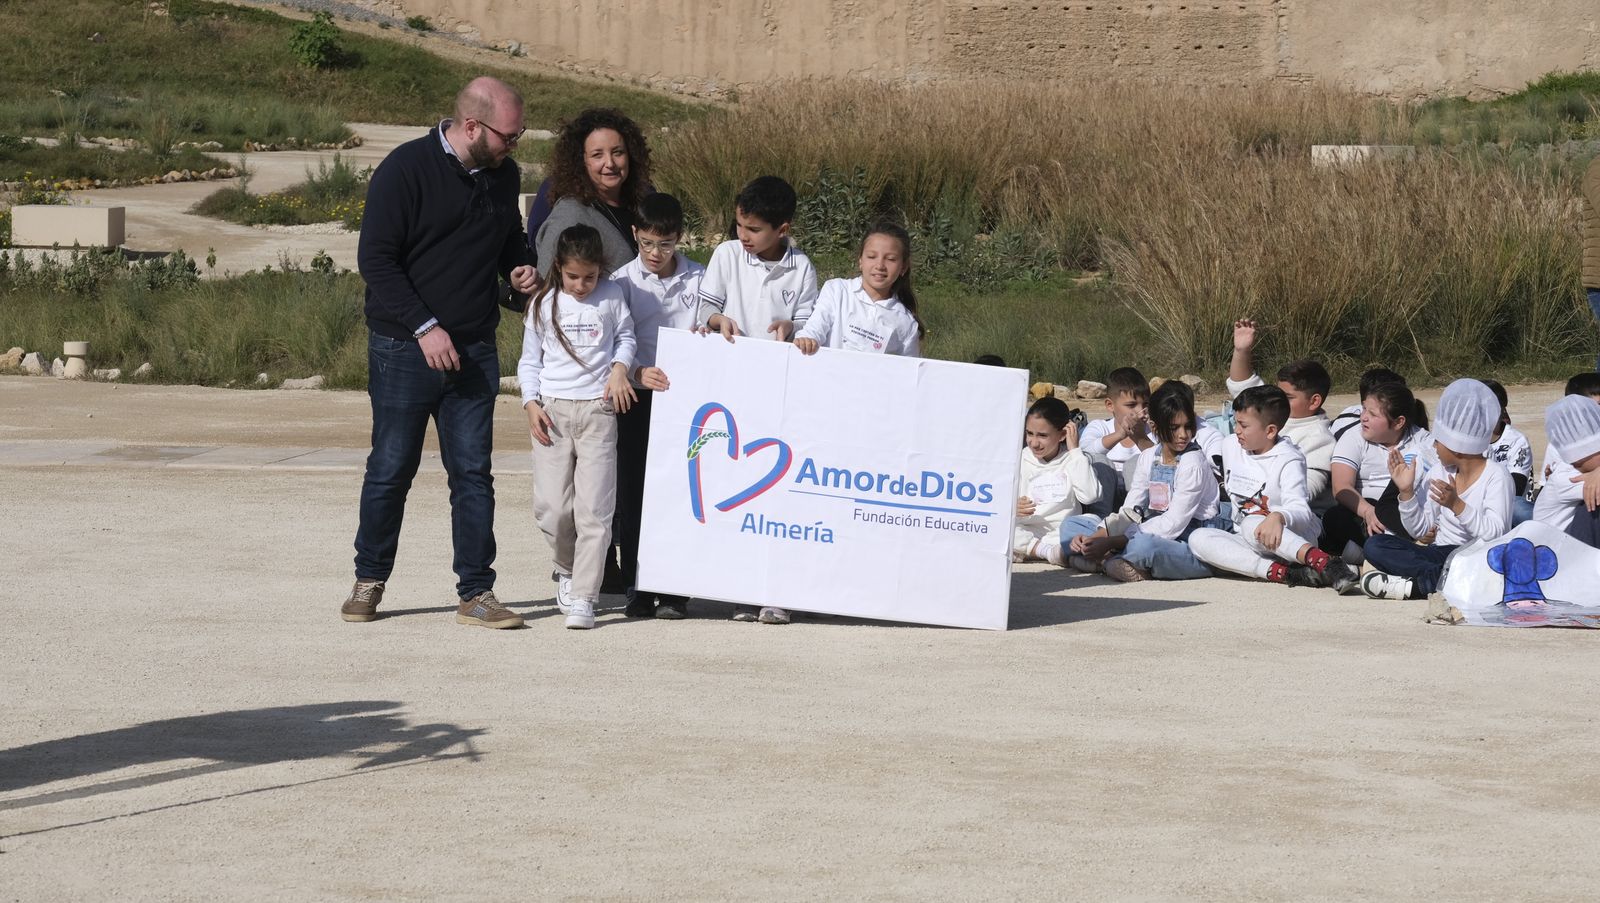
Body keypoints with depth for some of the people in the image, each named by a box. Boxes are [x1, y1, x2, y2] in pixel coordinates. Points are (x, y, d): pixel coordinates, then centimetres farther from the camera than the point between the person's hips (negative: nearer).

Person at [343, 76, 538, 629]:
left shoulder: (503, 175, 8)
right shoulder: (406, 169, -11)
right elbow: (375, 258, -13)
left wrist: (519, 275, 3)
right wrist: (424, 327, -19)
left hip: (473, 351, 5)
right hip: (405, 349, -4)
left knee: (473, 473, 2)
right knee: (391, 469, 3)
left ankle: (476, 593, 6)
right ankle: (369, 582, 19)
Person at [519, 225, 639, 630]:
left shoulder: (611, 297, 4)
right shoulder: (544, 305, 6)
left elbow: (626, 337, 16)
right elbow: (529, 360, 11)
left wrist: (619, 369, -3)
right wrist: (531, 404, -1)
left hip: (598, 410, -1)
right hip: (552, 411, 1)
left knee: (594, 509, -7)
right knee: (552, 508, -3)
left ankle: (583, 597, -5)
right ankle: (567, 569, 25)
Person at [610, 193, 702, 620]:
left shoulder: (698, 279, 6)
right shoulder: (623, 281, 3)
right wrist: (638, 372, -20)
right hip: (637, 397, 0)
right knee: (633, 493, 1)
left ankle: (673, 589, 3)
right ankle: (637, 588, 8)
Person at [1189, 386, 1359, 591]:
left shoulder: (1289, 461, -12)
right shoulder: (1230, 446, 7)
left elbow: (1300, 510, -27)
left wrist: (1278, 517, -47)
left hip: (1294, 540, -7)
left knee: (1252, 525, -39)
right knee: (1198, 538, -22)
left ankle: (1324, 563, -55)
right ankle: (1282, 573, -38)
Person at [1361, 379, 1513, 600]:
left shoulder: (1496, 476, -8)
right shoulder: (1439, 471, 10)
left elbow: (1495, 534, -20)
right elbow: (1419, 529, 11)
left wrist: (1457, 505, -29)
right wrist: (1407, 491, -2)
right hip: (1441, 554, 6)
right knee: (1375, 544, -14)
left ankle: (1415, 585, -27)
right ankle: (1440, 578, -29)